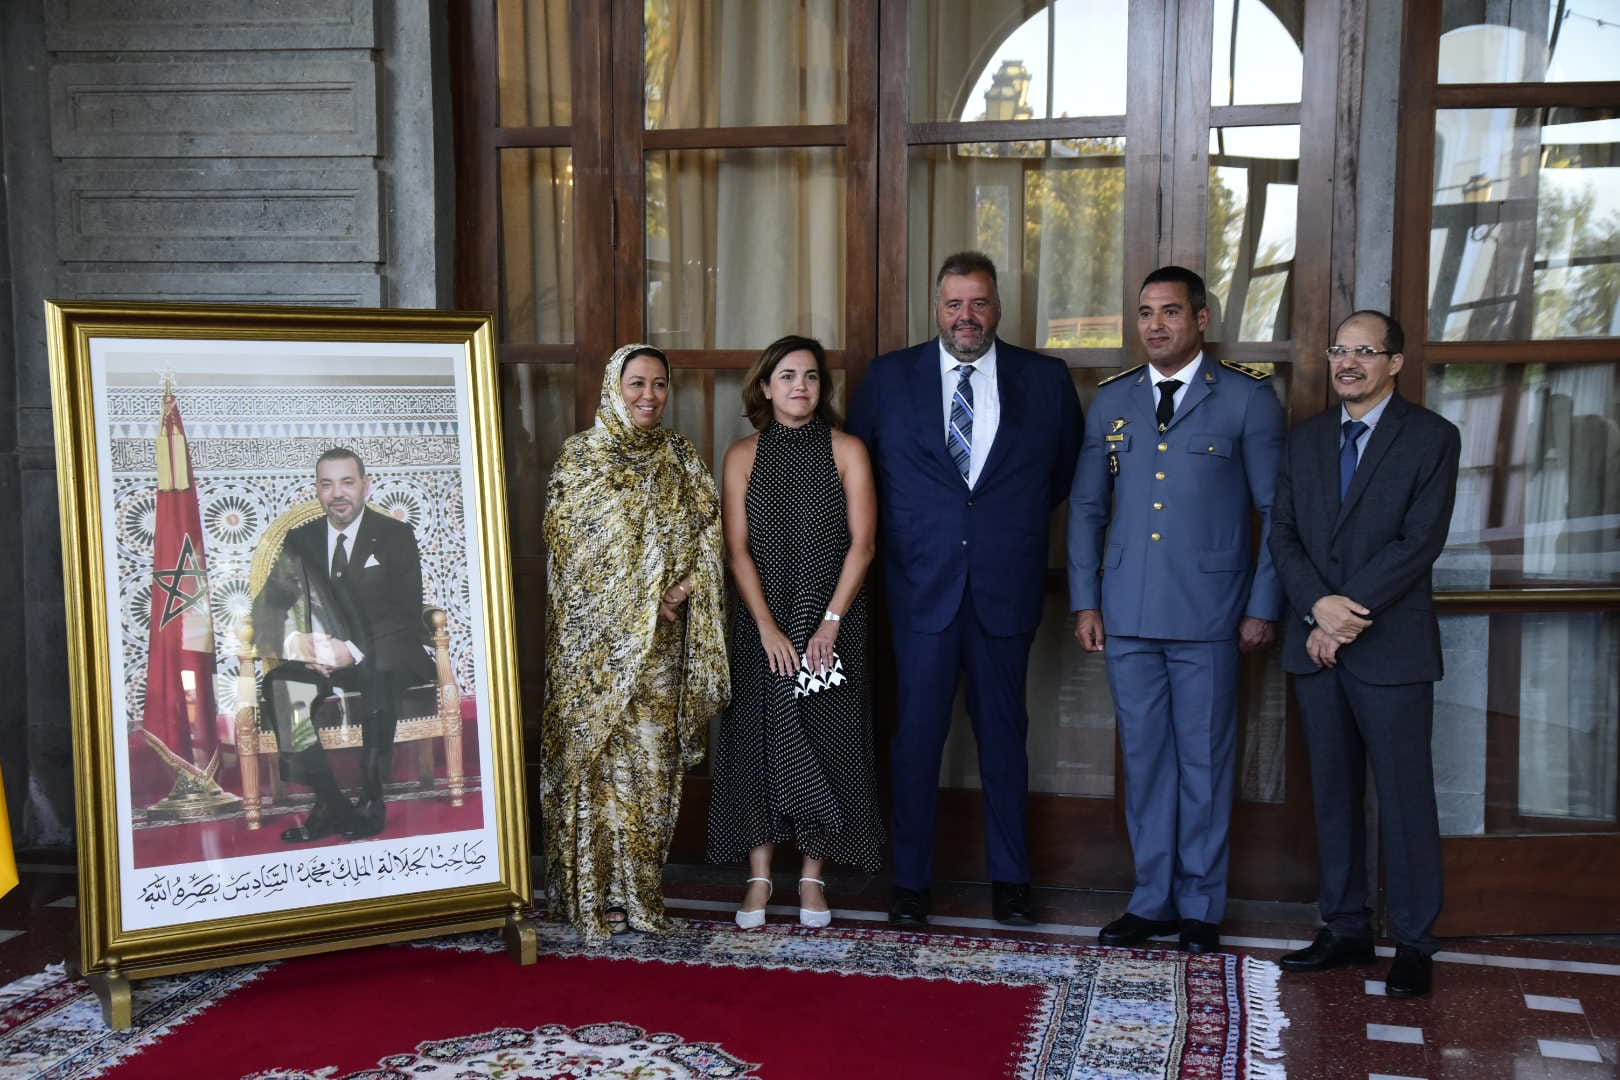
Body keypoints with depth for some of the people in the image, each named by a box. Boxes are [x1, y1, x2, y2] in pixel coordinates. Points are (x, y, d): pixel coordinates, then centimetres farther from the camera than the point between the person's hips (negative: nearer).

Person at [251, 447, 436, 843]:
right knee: (281, 683, -27)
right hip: (324, 656, 4)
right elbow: (271, 606, 2)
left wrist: (355, 650, -23)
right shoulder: (300, 539, 10)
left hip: (384, 652, -3)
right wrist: (297, 641, -21)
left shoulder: (396, 536, 0)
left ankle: (372, 801, -27)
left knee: (379, 677, -37)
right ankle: (330, 804, -25)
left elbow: (407, 614, -7)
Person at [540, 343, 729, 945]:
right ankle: (596, 893, 10)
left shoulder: (680, 457, 9)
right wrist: (643, 603, -12)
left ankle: (638, 887, 16)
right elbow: (565, 541, -7)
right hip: (595, 638, -3)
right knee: (596, 755, 1)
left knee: (653, 759, 5)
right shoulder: (579, 456, -1)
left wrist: (683, 589, -12)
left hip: (660, 643, 3)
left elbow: (709, 530, 6)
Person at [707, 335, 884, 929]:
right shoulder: (744, 454, 3)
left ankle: (812, 876, 15)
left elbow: (862, 544, -5)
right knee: (757, 740, 2)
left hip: (831, 621, -1)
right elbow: (738, 548, -2)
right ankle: (759, 876, 13)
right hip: (761, 623, 1)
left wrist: (829, 622, -12)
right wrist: (769, 628, -11)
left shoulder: (847, 450, 0)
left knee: (824, 740, 3)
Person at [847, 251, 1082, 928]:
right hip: (921, 586, 0)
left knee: (1003, 732, 10)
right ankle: (910, 880, 16)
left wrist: (1018, 518, 10)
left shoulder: (1046, 381, 4)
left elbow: (1068, 467, 16)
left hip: (1006, 586, 1)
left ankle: (1009, 878, 23)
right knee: (917, 733, 3)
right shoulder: (889, 378, 4)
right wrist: (899, 530, 8)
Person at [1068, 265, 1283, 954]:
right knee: (1144, 758, 9)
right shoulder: (1112, 400, 11)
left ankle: (1200, 905, 19)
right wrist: (1084, 601, 7)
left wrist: (1263, 607, -5)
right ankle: (1153, 898, 22)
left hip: (1209, 613, -3)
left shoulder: (1247, 398, 0)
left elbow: (1278, 510, 0)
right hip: (1128, 614, 3)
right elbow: (1086, 507, 14)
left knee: (1205, 761, 5)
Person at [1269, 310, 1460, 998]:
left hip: (1392, 645, -4)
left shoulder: (1432, 438, -2)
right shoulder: (1306, 439, 13)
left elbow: (1420, 543, -11)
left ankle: (1414, 943, 12)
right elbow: (1283, 533, 6)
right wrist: (1319, 606, -11)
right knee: (1333, 794, 11)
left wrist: (1350, 612, -15)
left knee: (1404, 798, 0)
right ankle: (1345, 929, 21)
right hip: (1317, 644, 5)